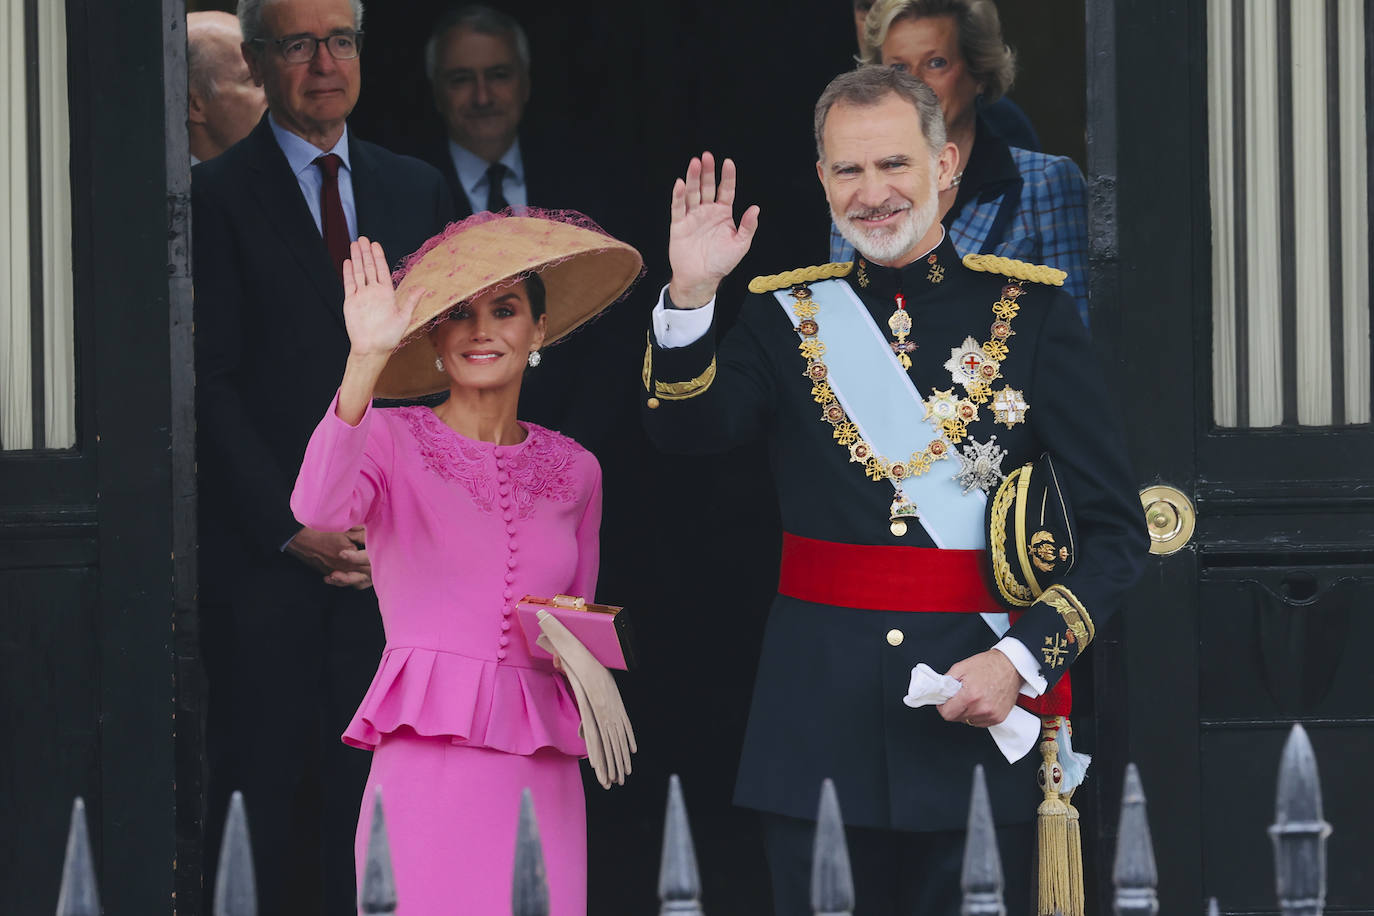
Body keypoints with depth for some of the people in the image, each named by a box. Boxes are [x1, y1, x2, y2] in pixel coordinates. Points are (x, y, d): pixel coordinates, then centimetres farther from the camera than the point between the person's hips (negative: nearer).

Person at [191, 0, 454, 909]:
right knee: (263, 791, -1)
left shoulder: (417, 191, 14)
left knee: (372, 790, 2)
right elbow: (212, 386, -5)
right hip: (266, 560, -4)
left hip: (392, 552, 4)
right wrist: (292, 529, -11)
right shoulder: (217, 196, -1)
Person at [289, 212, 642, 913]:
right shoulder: (392, 441, 2)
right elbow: (319, 509, -21)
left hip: (542, 777, 4)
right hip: (429, 767, -4)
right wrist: (366, 361, -29)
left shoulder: (574, 471, 15)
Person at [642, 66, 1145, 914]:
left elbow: (1118, 527, 0)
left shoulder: (1030, 309, 1)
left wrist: (1022, 659, -11)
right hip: (820, 714, 2)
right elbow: (689, 431, -10)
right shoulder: (788, 313, 8)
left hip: (976, 714, -1)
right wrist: (691, 295, -24)